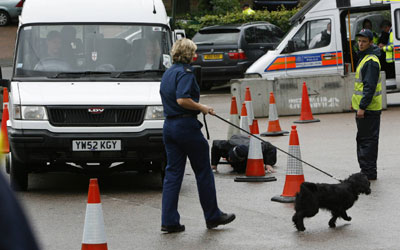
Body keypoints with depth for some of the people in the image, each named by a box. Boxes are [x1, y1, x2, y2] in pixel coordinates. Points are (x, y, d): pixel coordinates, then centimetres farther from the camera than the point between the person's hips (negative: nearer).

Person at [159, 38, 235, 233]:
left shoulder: (167, 74, 14)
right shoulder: (185, 73, -14)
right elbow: (182, 99, -26)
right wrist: (201, 107, -13)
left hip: (169, 126, 8)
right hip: (186, 126, -8)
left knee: (172, 172, 7)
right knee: (203, 171, 5)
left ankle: (168, 221, 2)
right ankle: (212, 216, 15)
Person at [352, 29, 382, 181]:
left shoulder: (371, 61, -17)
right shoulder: (364, 57, 16)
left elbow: (370, 87, -22)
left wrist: (362, 107, -24)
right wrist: (355, 101, 24)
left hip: (369, 109, -11)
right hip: (363, 107, 11)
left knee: (368, 140, -8)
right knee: (362, 139, 15)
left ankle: (369, 172, -5)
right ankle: (366, 171, 22)